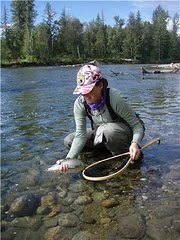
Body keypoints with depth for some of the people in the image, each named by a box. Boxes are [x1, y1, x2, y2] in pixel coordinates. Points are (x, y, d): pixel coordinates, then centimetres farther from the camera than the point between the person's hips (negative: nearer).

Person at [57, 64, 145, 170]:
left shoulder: (114, 98, -31)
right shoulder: (79, 103, -18)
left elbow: (137, 124, -26)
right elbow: (80, 135, -20)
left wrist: (135, 143, -47)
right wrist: (69, 158, -33)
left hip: (128, 132, -5)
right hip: (102, 133, 6)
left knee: (110, 129, -40)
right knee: (69, 141, -8)